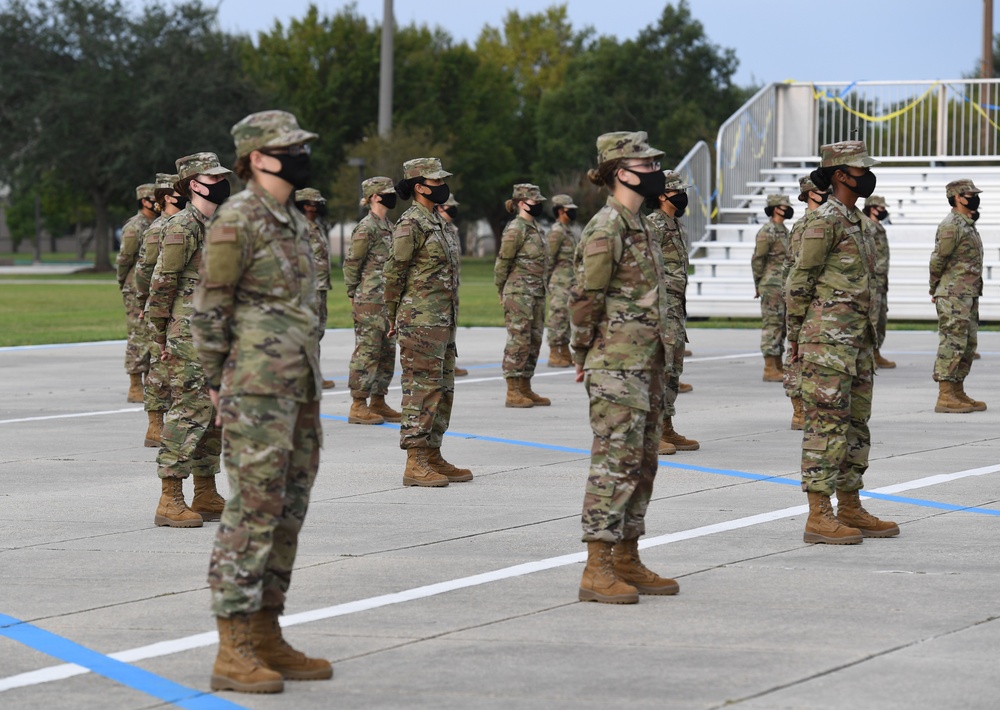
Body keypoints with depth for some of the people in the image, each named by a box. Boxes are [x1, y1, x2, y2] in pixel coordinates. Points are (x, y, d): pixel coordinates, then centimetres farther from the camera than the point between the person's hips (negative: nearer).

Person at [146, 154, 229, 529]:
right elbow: (162, 283, -12)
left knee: (215, 413, 12)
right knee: (190, 411, -10)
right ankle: (170, 501, -7)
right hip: (189, 335, -9)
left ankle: (206, 496, 19)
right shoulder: (182, 227, -11)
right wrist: (162, 337, -10)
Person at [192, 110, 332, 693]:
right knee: (253, 513, -8)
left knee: (287, 515, 10)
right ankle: (233, 652, -4)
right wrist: (220, 387, -8)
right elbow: (210, 311, -9)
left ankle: (267, 638, 17)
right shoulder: (237, 220, -10)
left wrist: (311, 385, 19)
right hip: (258, 391, -9)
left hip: (300, 391, 9)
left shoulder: (295, 221, 17)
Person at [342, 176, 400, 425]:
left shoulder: (389, 226, 16)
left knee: (387, 351, 11)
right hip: (370, 301, -9)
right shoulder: (366, 227, -12)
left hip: (388, 301, 9)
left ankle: (378, 402, 18)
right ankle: (358, 406, -3)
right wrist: (354, 297, -8)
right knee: (367, 351, -7)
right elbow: (351, 264, -11)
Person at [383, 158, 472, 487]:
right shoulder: (411, 224, -12)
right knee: (421, 390, -8)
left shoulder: (434, 221, 17)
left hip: (442, 322, 10)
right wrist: (395, 318, -5)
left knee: (442, 391, 12)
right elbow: (393, 273, -12)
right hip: (421, 322, -10)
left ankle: (433, 457, 19)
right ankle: (415, 463, -6)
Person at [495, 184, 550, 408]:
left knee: (534, 341, 10)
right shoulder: (515, 229, -11)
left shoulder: (534, 228, 15)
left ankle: (525, 389, 16)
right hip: (519, 293, -9)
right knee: (519, 341, -7)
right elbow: (502, 263, -8)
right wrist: (502, 293, -2)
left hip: (536, 293, 9)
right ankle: (513, 393, -4)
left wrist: (542, 291, 17)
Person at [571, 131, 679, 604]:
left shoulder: (640, 224, 16)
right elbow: (586, 299, -14)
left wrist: (660, 359, 17)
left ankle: (626, 562, 18)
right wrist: (583, 355, -5)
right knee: (615, 462, -9)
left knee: (642, 462, 12)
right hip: (616, 365, -10)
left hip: (647, 363, 10)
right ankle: (597, 570, -6)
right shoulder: (606, 228, -13)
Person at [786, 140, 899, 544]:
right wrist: (796, 336, -8)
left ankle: (850, 510, 20)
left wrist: (868, 334, 19)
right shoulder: (826, 220, -11)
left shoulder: (858, 222, 18)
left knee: (856, 423, 12)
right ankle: (818, 517, -6)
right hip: (828, 339, -10)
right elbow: (799, 280, -11)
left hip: (857, 340, 10)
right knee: (826, 422, -8)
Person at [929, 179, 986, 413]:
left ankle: (958, 394, 17)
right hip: (953, 297, -10)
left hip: (968, 297, 10)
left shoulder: (967, 225, 17)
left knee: (968, 346, 11)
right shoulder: (951, 225, -14)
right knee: (952, 344, -10)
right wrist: (935, 290, -1)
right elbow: (937, 260, -13)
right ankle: (945, 397, -9)